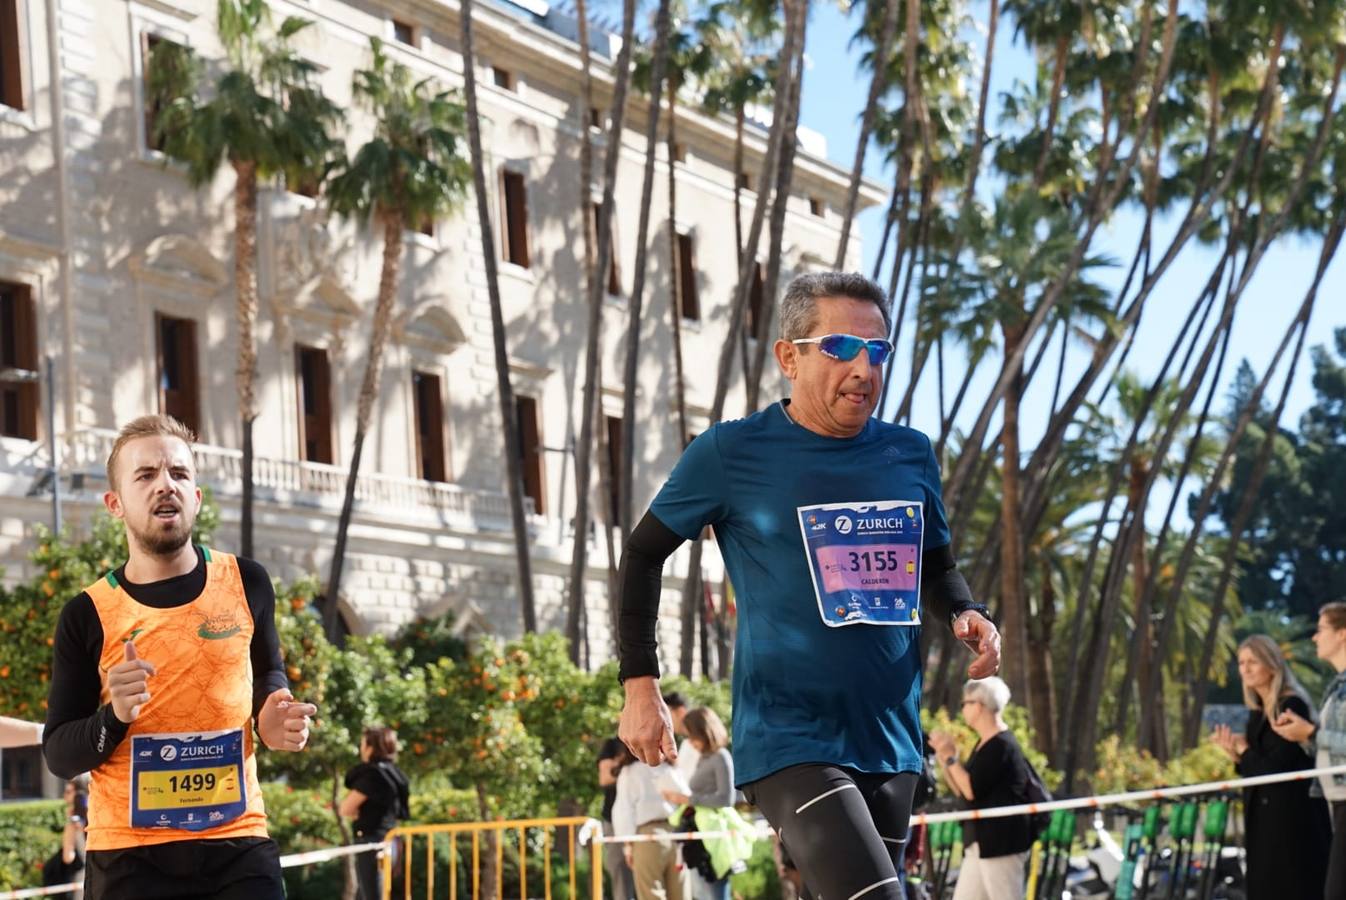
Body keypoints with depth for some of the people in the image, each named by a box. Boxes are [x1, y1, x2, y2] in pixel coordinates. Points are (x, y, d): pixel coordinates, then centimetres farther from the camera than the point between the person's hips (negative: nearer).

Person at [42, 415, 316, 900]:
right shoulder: (88, 615, -3)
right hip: (128, 854, -1)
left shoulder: (246, 584, 2)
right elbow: (58, 754, 2)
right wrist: (113, 718, -17)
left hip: (239, 843, 1)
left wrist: (274, 717, 0)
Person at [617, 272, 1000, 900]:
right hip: (788, 745, -6)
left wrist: (965, 615, -1)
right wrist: (640, 685, -1)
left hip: (891, 744, 6)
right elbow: (643, 554, 5)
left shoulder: (910, 455, 7)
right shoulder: (731, 453, -5)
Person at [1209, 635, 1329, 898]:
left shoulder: (1292, 707, -14)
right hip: (1263, 819, 9)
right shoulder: (1258, 712, 13)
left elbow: (1275, 767, -18)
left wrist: (1244, 750, -3)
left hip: (1294, 818, -9)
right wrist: (1234, 754, -2)